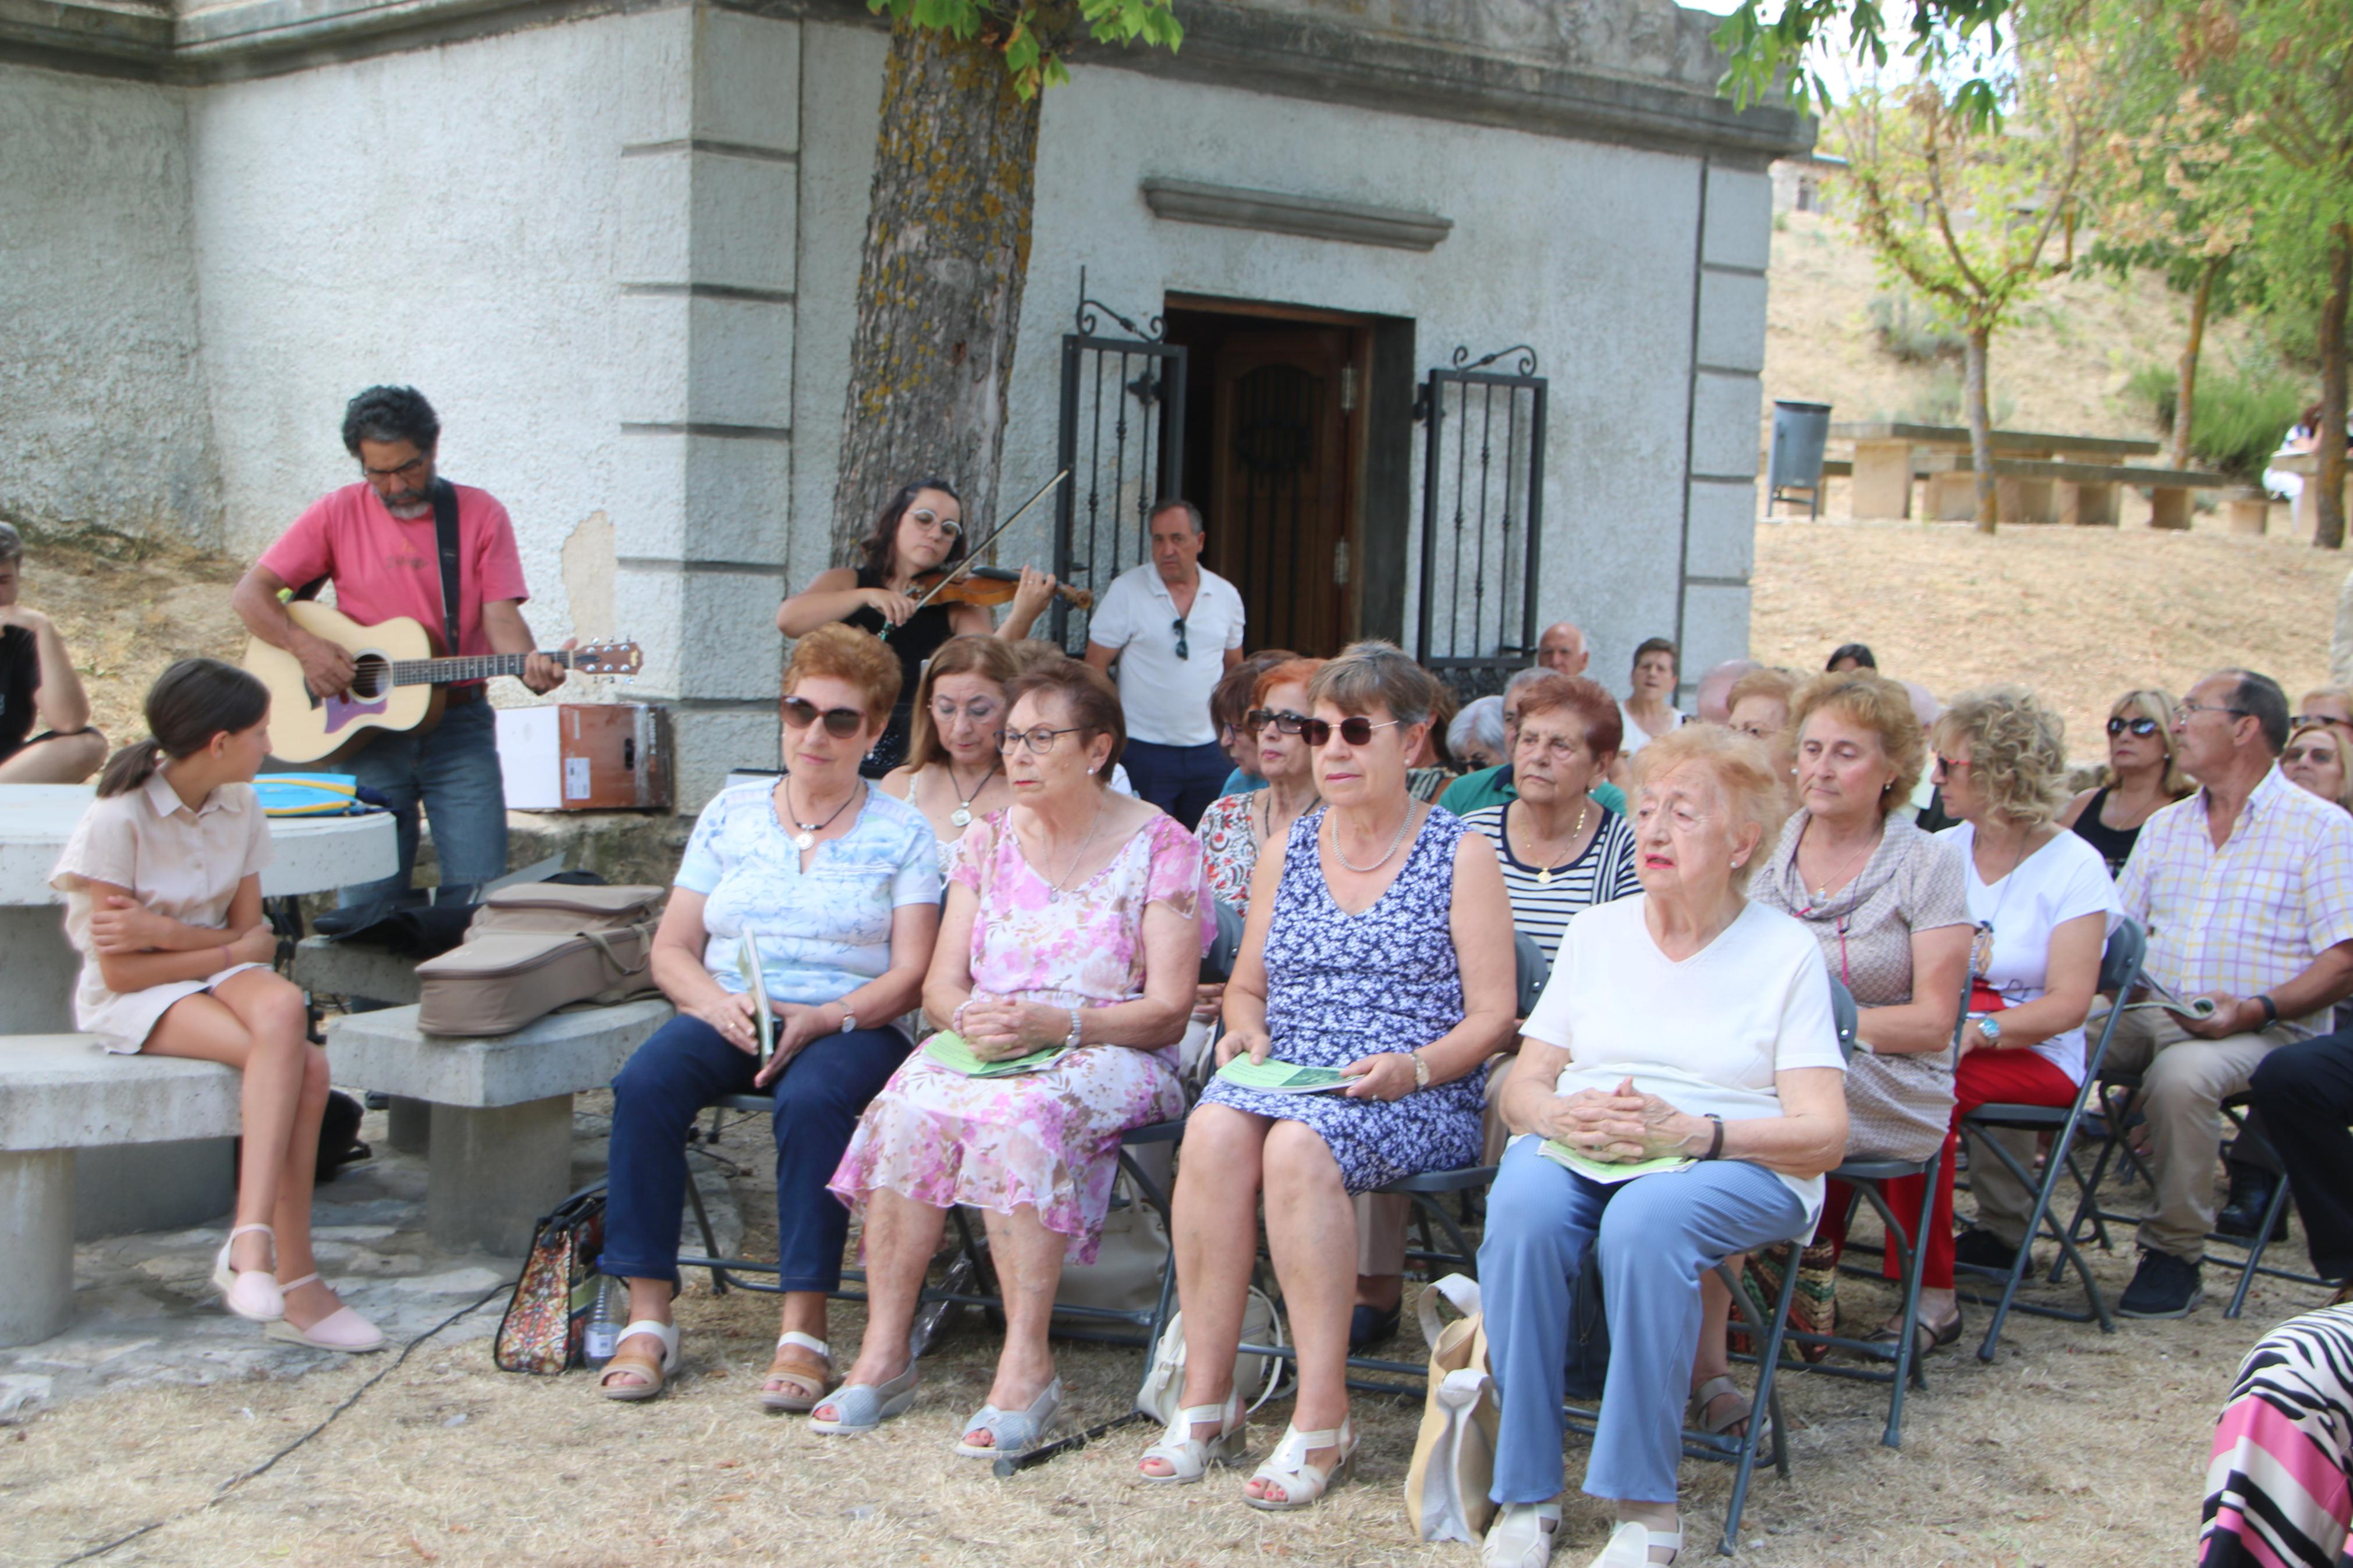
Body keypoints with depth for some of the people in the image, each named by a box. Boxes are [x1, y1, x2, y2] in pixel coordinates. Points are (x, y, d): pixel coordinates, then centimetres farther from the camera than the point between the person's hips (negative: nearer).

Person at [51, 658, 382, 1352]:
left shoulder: (239, 807, 4)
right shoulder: (120, 820, -15)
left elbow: (250, 930, 3)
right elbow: (120, 970, -15)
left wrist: (163, 932, -15)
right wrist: (233, 949, -13)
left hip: (221, 976, 5)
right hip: (131, 1002, -5)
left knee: (283, 1009, -32)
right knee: (298, 1065, -31)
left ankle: (251, 1243, -34)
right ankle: (291, 1281, -29)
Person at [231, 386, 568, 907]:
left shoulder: (480, 514, 2)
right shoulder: (338, 513, 4)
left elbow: (500, 615, -6)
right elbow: (250, 594, 2)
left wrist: (530, 666, -26)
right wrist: (304, 645, -15)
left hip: (459, 726, 0)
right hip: (364, 728, 1)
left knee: (478, 895, -7)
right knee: (369, 906, -1)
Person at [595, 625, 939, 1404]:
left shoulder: (901, 833, 6)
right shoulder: (731, 814, 14)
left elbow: (910, 973, -3)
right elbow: (671, 949, 10)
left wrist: (823, 1019, -20)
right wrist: (720, 1005, -12)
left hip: (850, 1024, -3)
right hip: (726, 1013, 3)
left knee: (813, 1098, -37)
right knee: (646, 1082, -29)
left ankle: (803, 1330, -31)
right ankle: (648, 1320, -24)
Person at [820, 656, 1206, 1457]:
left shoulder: (1159, 846, -2)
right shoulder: (989, 839, 14)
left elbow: (1167, 1010, -8)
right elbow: (941, 983, 10)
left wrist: (1053, 1023, -21)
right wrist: (973, 1017, -14)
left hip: (1107, 1054, -4)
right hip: (985, 1047, 4)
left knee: (1020, 1117, -37)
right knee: (907, 1111, -29)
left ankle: (1026, 1364, -34)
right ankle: (884, 1352, -24)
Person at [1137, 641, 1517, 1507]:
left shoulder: (1461, 854, 5)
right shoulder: (1288, 851, 18)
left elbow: (1492, 1015, -1)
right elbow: (1246, 986, 23)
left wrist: (1414, 1067, -18)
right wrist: (1246, 1031, 0)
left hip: (1417, 1101, -4)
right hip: (1285, 1076, 4)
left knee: (1298, 1144, -35)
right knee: (1214, 1127, -31)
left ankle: (1323, 1420, -29)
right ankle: (1206, 1398, -25)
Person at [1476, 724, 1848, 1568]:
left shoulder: (1786, 951, 5)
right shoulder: (1596, 932, 17)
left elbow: (1823, 1134, -3)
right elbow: (1520, 1088, 13)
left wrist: (1692, 1132, -20)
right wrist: (1562, 1114, -12)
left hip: (1736, 1164, -3)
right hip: (1580, 1150, 3)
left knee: (1646, 1220, -37)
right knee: (1523, 1210, -32)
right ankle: (1525, 1496, -23)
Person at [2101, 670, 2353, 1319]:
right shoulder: (2165, 826, 19)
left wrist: (2253, 1011, -21)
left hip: (2266, 1029, -5)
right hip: (2151, 1014, 6)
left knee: (2181, 1074, -38)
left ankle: (2175, 1255, -21)